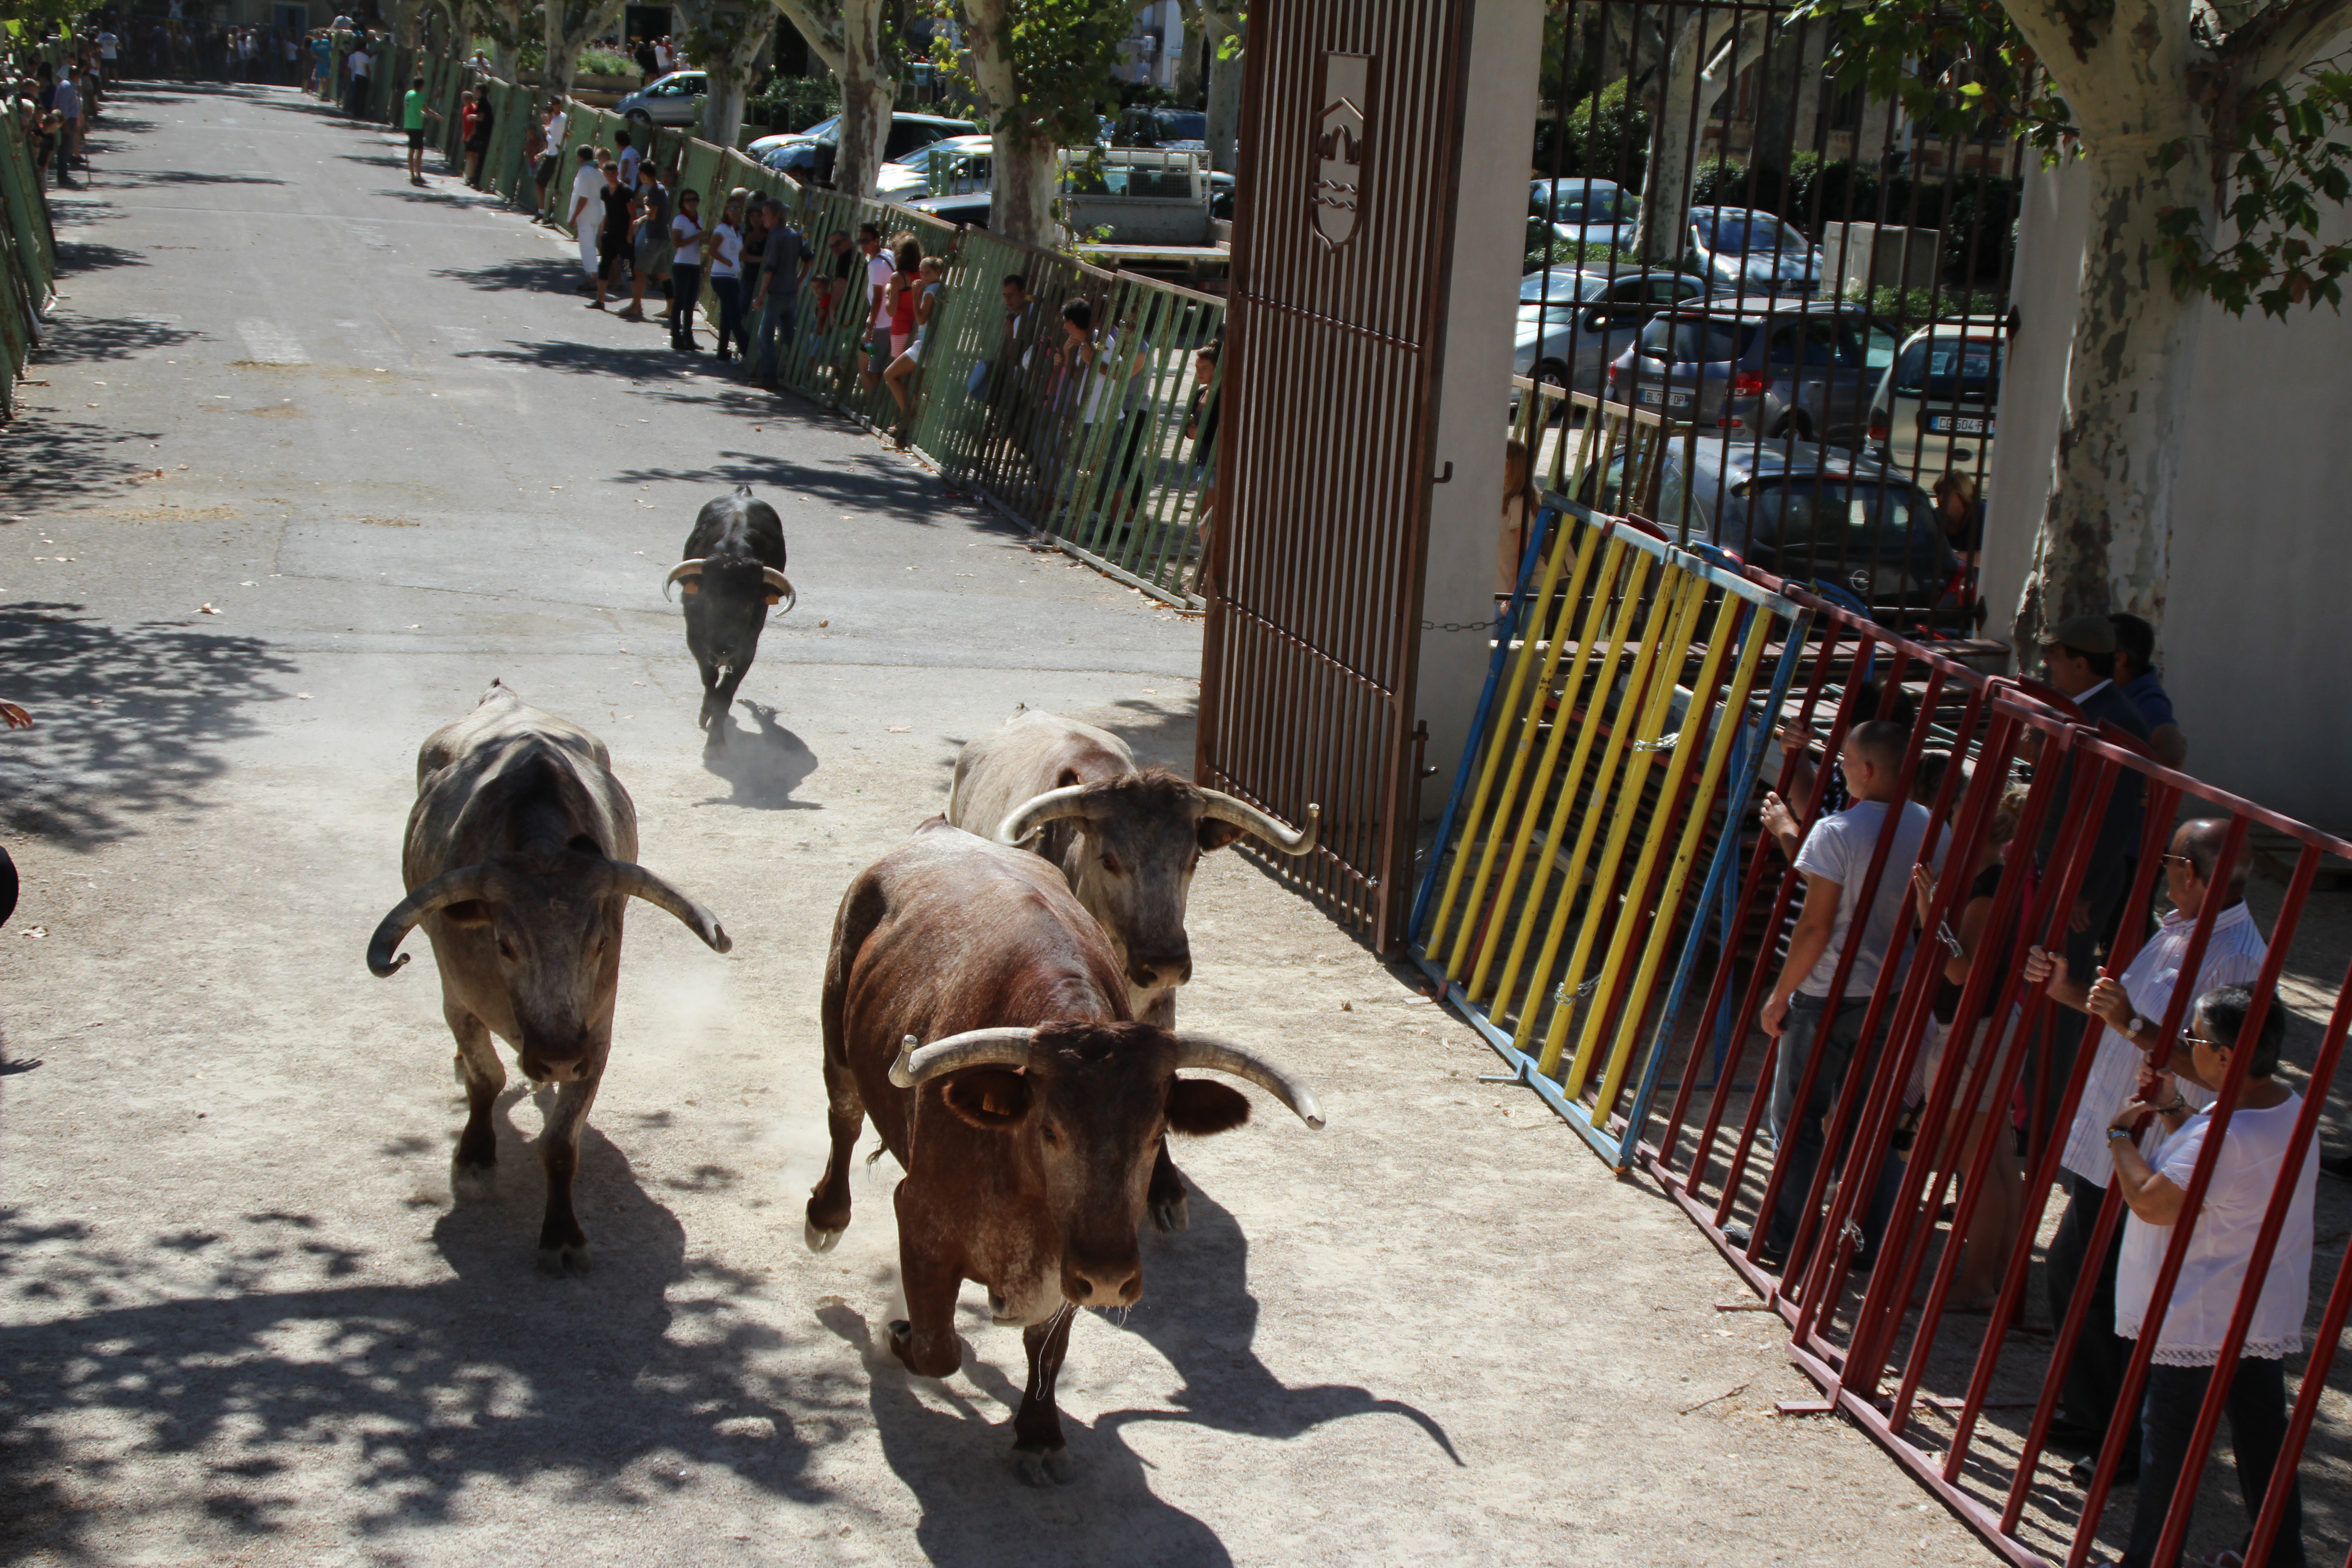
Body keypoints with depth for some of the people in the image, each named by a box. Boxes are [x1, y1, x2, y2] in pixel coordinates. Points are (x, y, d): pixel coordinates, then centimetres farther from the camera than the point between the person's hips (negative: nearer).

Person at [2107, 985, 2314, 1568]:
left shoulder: (2227, 1134, -29)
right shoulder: (2288, 1107, 3)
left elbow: (2152, 1201, -26)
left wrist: (2121, 1136, -13)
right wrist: (2172, 1108, 5)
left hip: (2199, 1322, -9)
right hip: (2267, 1315, 9)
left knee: (2169, 1437, 4)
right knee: (2263, 1433, 17)